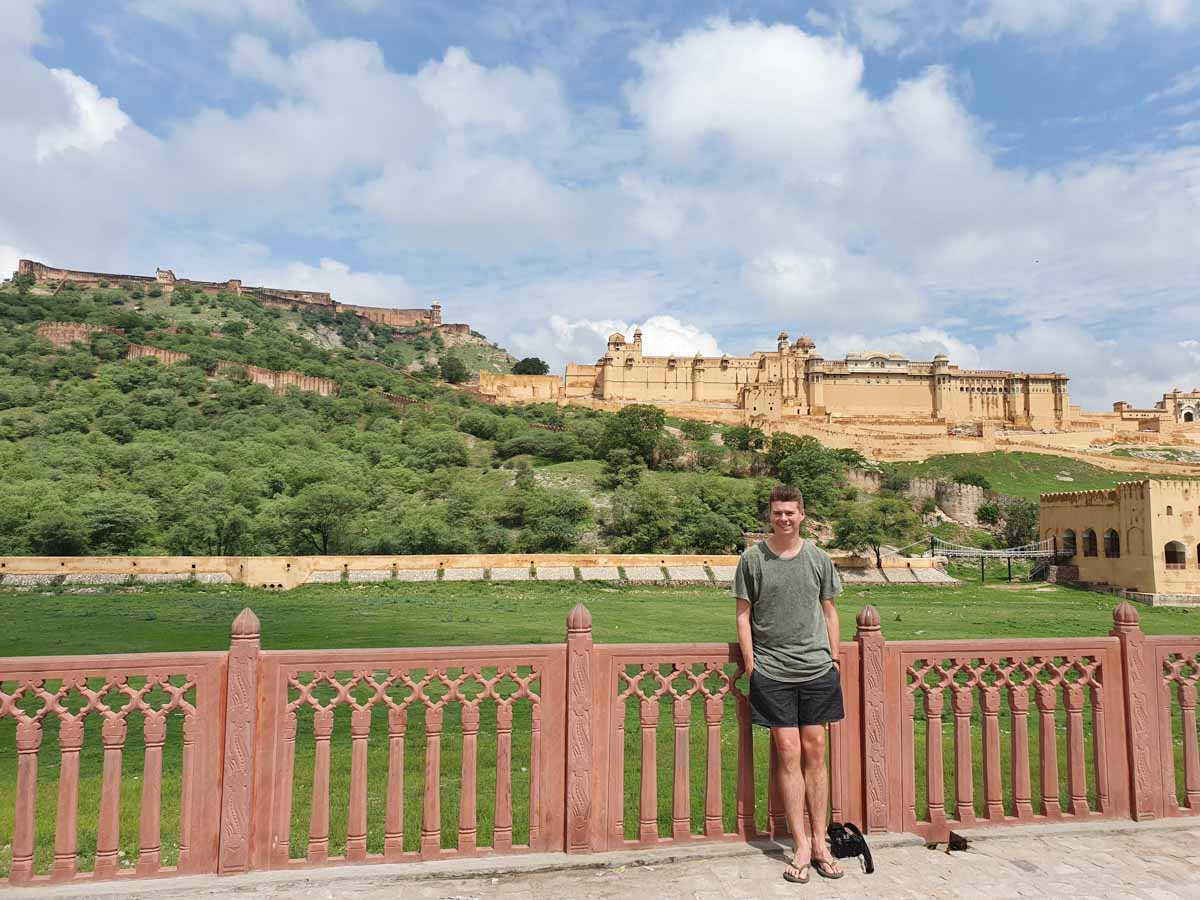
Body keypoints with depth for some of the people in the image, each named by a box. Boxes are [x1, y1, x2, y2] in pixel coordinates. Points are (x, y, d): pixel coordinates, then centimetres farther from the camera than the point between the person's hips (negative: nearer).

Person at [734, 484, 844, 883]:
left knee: (814, 753, 8)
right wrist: (749, 663, -2)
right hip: (772, 671, -2)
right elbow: (744, 614, 3)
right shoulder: (752, 559, -1)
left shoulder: (818, 558, 5)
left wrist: (834, 659, 9)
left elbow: (829, 611, 12)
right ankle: (802, 847, 10)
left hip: (818, 670, 2)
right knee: (788, 754, 0)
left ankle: (819, 843, 19)